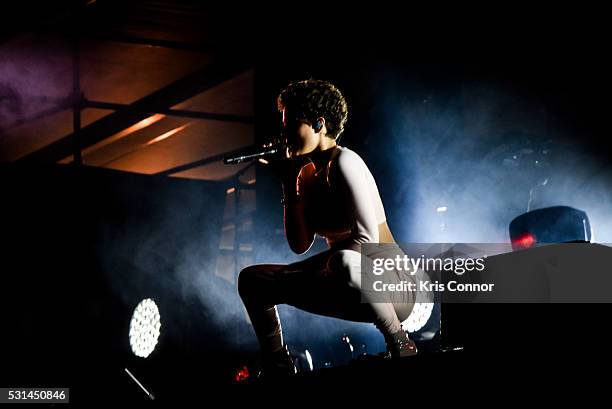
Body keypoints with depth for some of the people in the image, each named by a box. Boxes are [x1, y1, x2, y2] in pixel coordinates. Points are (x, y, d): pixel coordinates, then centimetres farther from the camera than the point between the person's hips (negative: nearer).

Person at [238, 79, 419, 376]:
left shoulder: (343, 162, -15)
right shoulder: (309, 172, 9)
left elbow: (368, 238, -23)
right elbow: (299, 245, 9)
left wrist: (318, 276, -20)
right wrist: (290, 185, 2)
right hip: (347, 288, 9)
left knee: (343, 262, -43)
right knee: (251, 279, 12)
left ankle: (401, 347, -23)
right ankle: (279, 370, 15)